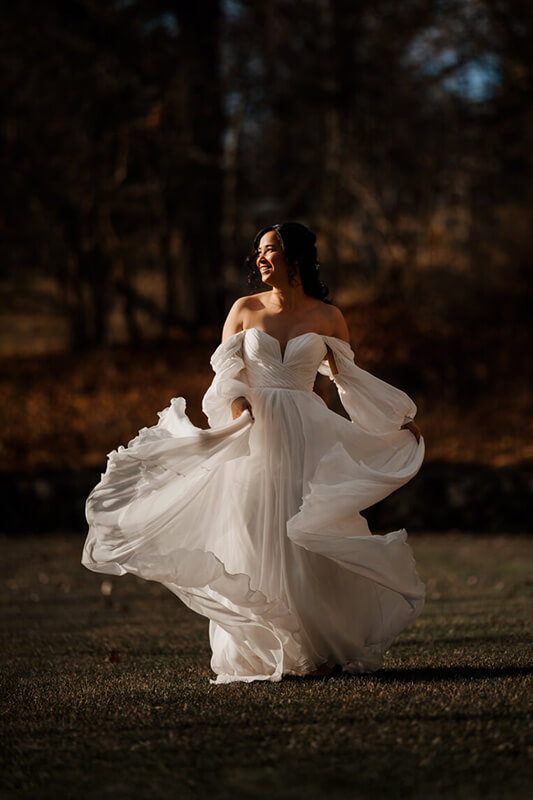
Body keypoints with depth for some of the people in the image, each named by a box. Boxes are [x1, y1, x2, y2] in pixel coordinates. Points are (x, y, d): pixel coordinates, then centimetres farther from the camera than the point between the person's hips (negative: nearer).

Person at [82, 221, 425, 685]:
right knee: (253, 543, -3)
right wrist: (237, 403, -18)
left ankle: (321, 650, 1)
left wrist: (398, 418, 15)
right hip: (253, 435, 1)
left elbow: (351, 379, 15)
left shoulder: (326, 317, 5)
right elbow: (226, 371, 3)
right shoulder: (245, 311, 7)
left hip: (306, 437, -1)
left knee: (311, 544, -5)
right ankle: (258, 653, 1)